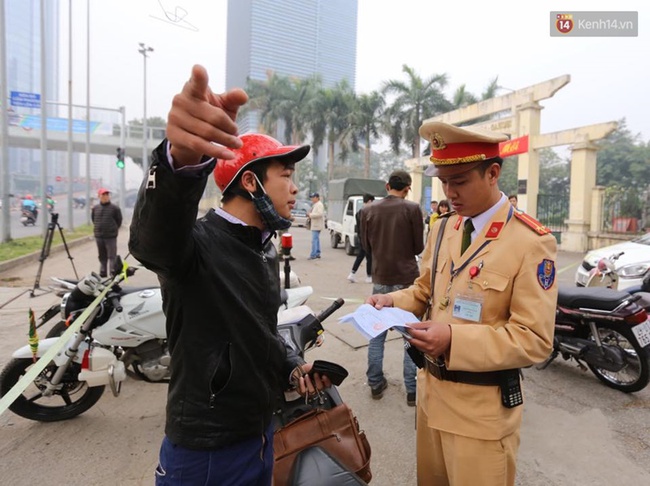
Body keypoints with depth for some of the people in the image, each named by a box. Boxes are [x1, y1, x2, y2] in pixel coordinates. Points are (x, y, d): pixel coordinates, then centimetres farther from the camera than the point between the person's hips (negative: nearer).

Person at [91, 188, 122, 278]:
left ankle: (112, 273, -4)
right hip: (98, 236, 4)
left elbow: (119, 220, 4)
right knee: (102, 256, 13)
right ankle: (102, 273, 22)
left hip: (111, 236, -4)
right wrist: (98, 227, 15)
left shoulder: (115, 208, -5)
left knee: (112, 256, -5)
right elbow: (93, 219, 19)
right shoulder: (95, 208, 5)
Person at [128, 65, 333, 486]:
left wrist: (293, 367, 0)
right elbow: (154, 238, -45)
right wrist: (183, 158, -64)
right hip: (205, 449, -7)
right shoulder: (199, 242, -21)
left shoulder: (265, 248, 4)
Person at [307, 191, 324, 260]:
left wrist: (310, 215, -19)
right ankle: (318, 253, 20)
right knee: (316, 239, 14)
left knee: (314, 240, -12)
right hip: (315, 225, 11)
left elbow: (320, 214, -25)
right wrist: (309, 214, 11)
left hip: (317, 226, -11)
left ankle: (313, 255, -12)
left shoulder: (319, 205, -14)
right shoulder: (315, 205, 19)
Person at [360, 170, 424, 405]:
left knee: (377, 333, 14)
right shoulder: (412, 209, -9)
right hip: (407, 279, -3)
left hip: (380, 279, 3)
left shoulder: (369, 210, 1)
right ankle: (413, 390, 13)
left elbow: (367, 246, 8)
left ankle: (375, 384, 22)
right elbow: (419, 247, -3)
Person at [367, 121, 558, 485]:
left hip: (482, 407, -6)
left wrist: (455, 339, -29)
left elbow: (535, 340, -19)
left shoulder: (532, 243, -17)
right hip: (432, 391, 6)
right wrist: (394, 302, -7)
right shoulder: (443, 229, 3)